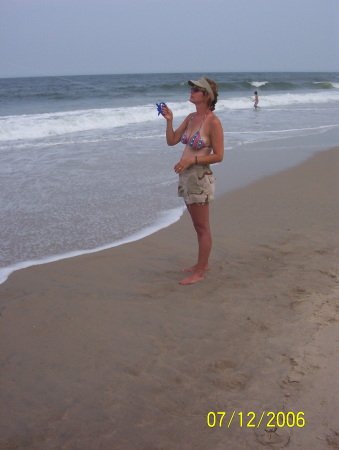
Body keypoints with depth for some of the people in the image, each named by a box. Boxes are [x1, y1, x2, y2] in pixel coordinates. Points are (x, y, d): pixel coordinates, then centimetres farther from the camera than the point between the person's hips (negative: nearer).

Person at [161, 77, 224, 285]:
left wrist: (191, 160, -20)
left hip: (200, 178, -8)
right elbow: (172, 141, 12)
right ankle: (203, 263, 33)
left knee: (202, 228, 3)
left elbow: (218, 156, -14)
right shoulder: (191, 117, 10)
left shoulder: (213, 122, -14)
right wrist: (169, 120, -1)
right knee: (198, 225, 19)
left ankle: (200, 272, 13)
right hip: (186, 176, 9)